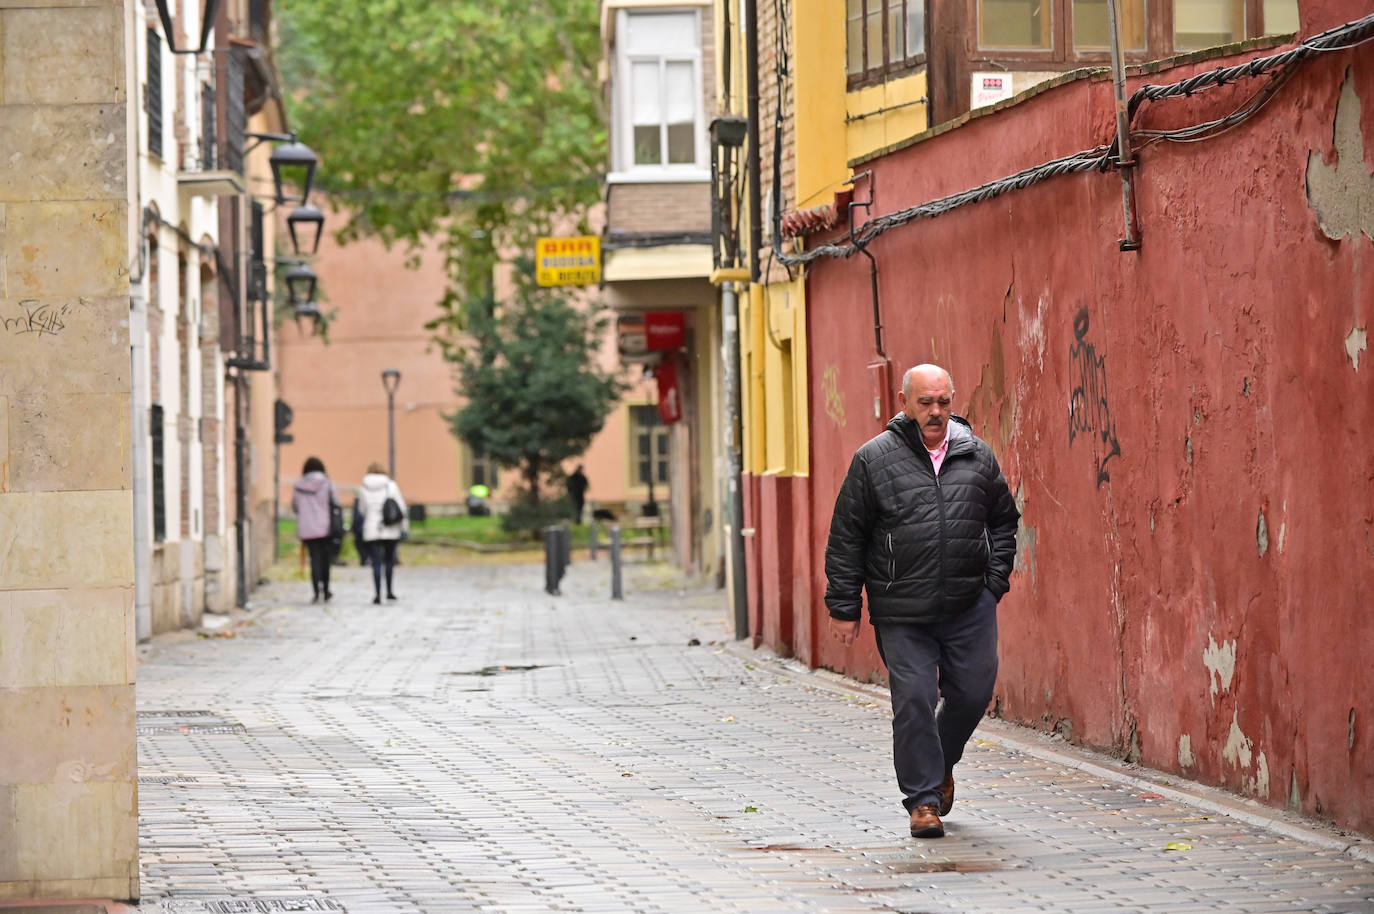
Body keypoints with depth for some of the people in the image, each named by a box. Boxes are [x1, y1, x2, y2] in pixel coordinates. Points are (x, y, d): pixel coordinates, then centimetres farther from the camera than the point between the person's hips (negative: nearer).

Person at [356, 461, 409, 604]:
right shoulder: (391, 485, -1)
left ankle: (377, 594, -7)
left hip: (371, 530, 0)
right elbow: (400, 507, -1)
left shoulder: (363, 488, 0)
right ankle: (389, 591, 19)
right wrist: (404, 527, 5)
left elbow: (362, 510, 9)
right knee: (389, 560, 17)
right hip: (390, 530, 1)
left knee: (376, 563, 0)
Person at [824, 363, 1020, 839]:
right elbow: (847, 538, 1)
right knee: (914, 701, -5)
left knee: (973, 692, 6)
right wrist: (844, 608, -1)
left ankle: (941, 765, 33)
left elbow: (1003, 519, 20)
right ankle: (923, 798, 7)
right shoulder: (874, 459, -2)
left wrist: (996, 577, 9)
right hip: (902, 611, -3)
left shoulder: (978, 456, 7)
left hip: (970, 605, 3)